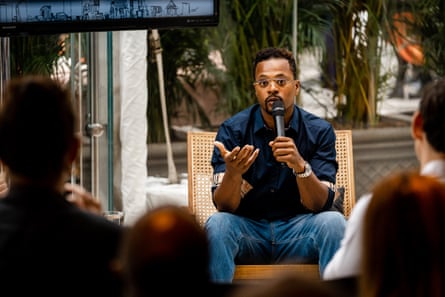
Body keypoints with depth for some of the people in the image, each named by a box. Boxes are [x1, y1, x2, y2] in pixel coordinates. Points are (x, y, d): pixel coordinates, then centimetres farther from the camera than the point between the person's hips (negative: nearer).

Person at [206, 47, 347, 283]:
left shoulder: (319, 131, -4)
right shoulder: (232, 130, -5)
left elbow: (321, 204, -12)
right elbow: (225, 206, -12)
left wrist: (300, 166, -31)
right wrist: (233, 172, -34)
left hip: (298, 233, 0)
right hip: (248, 229, 0)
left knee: (333, 222, -29)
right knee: (217, 224, -31)